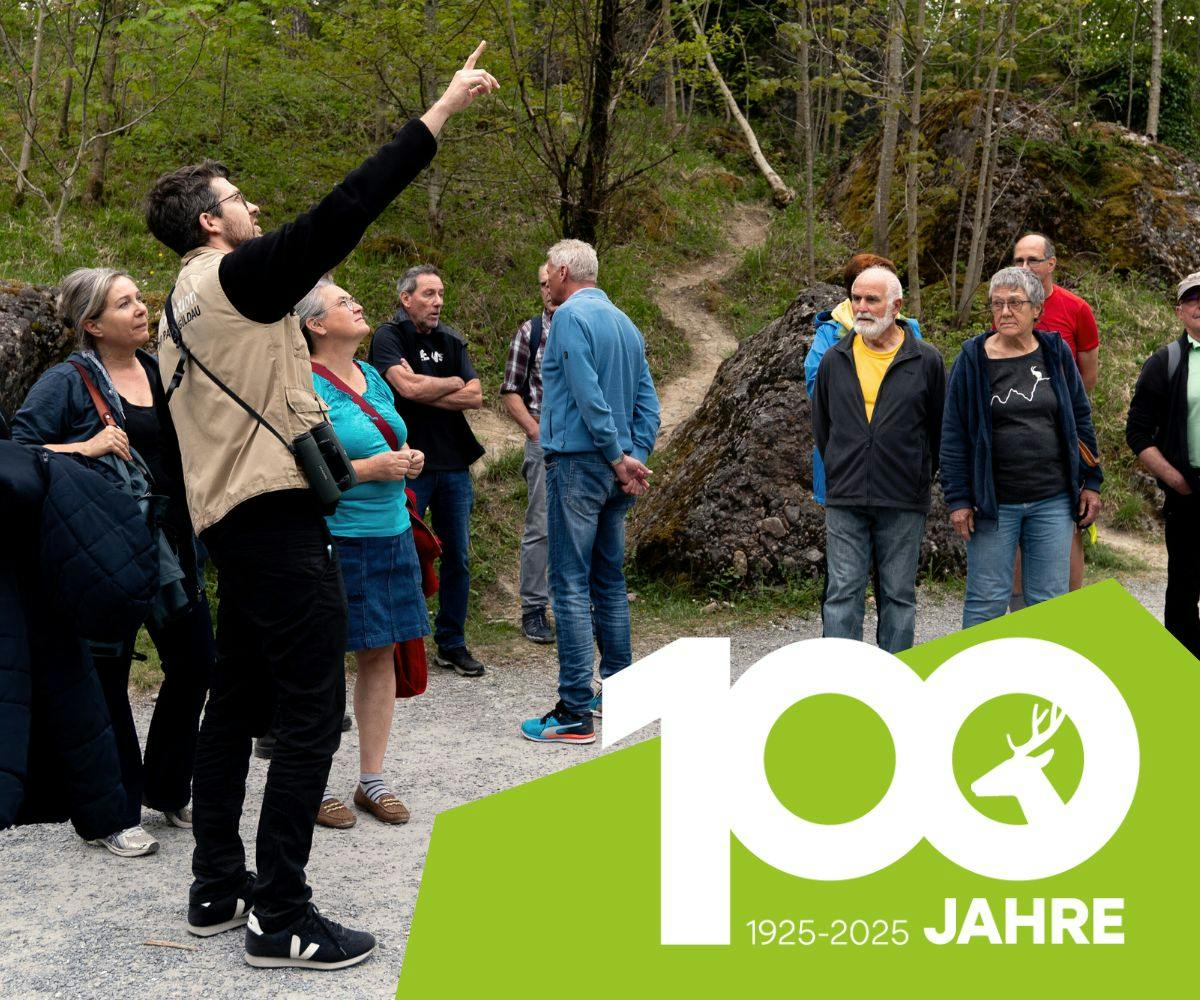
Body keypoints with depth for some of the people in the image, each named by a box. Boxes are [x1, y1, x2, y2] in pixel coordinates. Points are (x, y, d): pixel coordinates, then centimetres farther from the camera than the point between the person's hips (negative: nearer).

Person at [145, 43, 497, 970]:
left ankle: (218, 887, 22)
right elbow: (346, 210, -18)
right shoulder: (239, 275, -10)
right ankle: (282, 917, -6)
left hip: (231, 519, 10)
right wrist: (441, 112, -16)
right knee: (313, 711, -8)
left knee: (238, 701, 15)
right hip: (281, 519, -10)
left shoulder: (186, 303, 18)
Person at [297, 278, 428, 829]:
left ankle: (372, 778, 20)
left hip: (390, 535, 8)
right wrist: (370, 468, -19)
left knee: (380, 655, 10)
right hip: (333, 540, -8)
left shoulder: (373, 378, 14)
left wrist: (407, 460, 5)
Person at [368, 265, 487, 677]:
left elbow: (475, 397, 2)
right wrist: (452, 383, -5)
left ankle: (452, 644, 21)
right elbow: (408, 386, -21)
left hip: (453, 465, 5)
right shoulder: (388, 337, -5)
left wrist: (426, 393, -9)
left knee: (457, 560, 10)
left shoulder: (451, 340, 11)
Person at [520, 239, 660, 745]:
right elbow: (647, 401, 12)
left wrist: (620, 459, -13)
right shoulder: (625, 323, 15)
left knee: (570, 584, -7)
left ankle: (575, 712, -7)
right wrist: (636, 458, 4)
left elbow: (588, 395, -18)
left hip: (578, 464, -8)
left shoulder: (570, 316, -10)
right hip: (614, 472, 8)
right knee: (610, 580, 15)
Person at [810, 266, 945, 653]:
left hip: (904, 504, -1)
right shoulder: (835, 359, 7)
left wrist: (918, 477, 9)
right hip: (845, 501, 2)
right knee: (842, 594, 1)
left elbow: (940, 429, 8)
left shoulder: (926, 360, 0)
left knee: (898, 595, 7)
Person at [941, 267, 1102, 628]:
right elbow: (953, 434, -2)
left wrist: (1091, 482, 9)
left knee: (1049, 601, 8)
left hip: (1053, 501, 2)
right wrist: (958, 499, -6)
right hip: (993, 503, -2)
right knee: (987, 601, 1)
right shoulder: (973, 359, -3)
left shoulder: (1057, 353, 4)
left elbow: (1080, 419, 12)